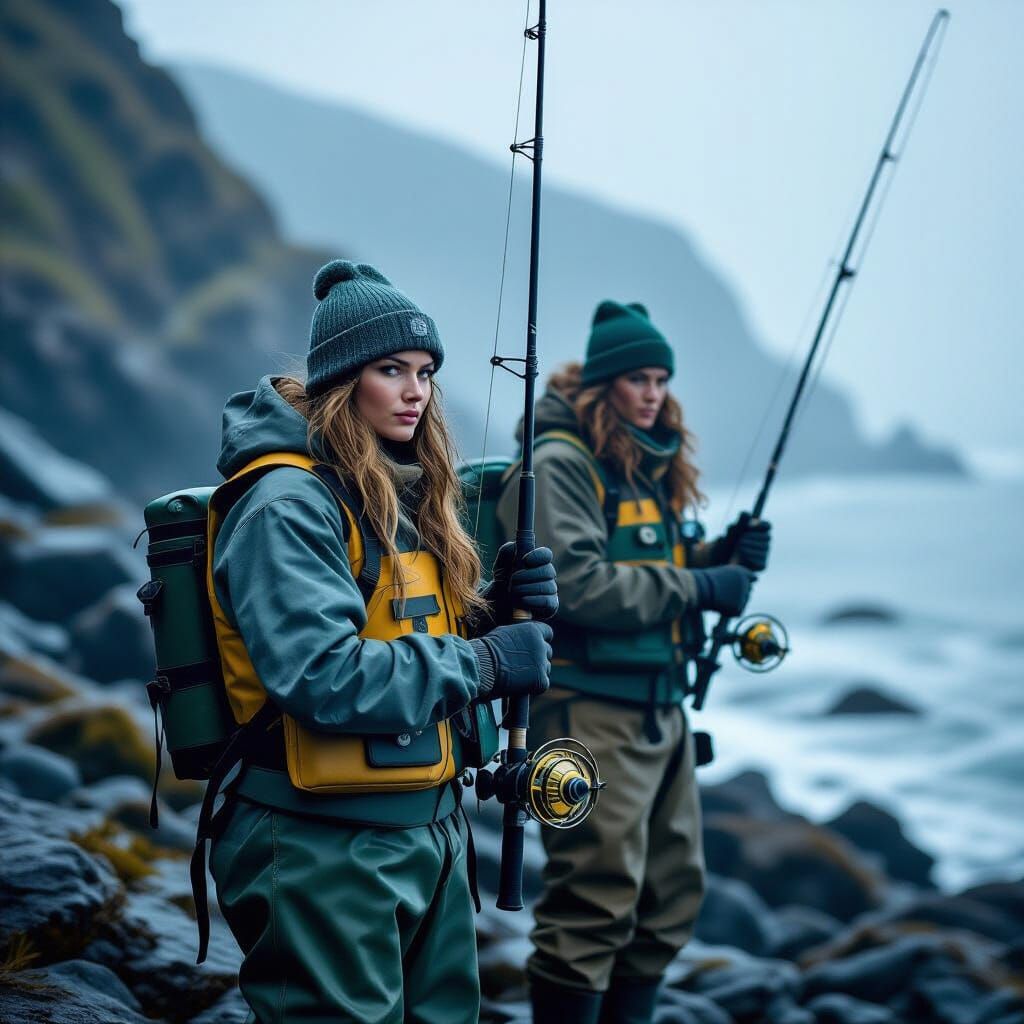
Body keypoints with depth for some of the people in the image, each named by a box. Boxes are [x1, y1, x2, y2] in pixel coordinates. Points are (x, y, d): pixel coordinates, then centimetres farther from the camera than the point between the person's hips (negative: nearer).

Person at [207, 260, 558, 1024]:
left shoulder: (408, 495, 12)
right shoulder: (287, 503, -16)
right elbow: (323, 677, -26)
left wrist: (505, 608, -3)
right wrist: (484, 663, -20)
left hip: (430, 827, 9)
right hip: (327, 849, -8)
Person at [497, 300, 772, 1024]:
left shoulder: (651, 465, 16)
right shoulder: (561, 463, -11)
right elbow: (576, 584, -22)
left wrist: (720, 557, 4)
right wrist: (699, 588, -17)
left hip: (662, 707, 9)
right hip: (593, 711, -9)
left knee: (674, 896, 14)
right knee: (595, 904, -7)